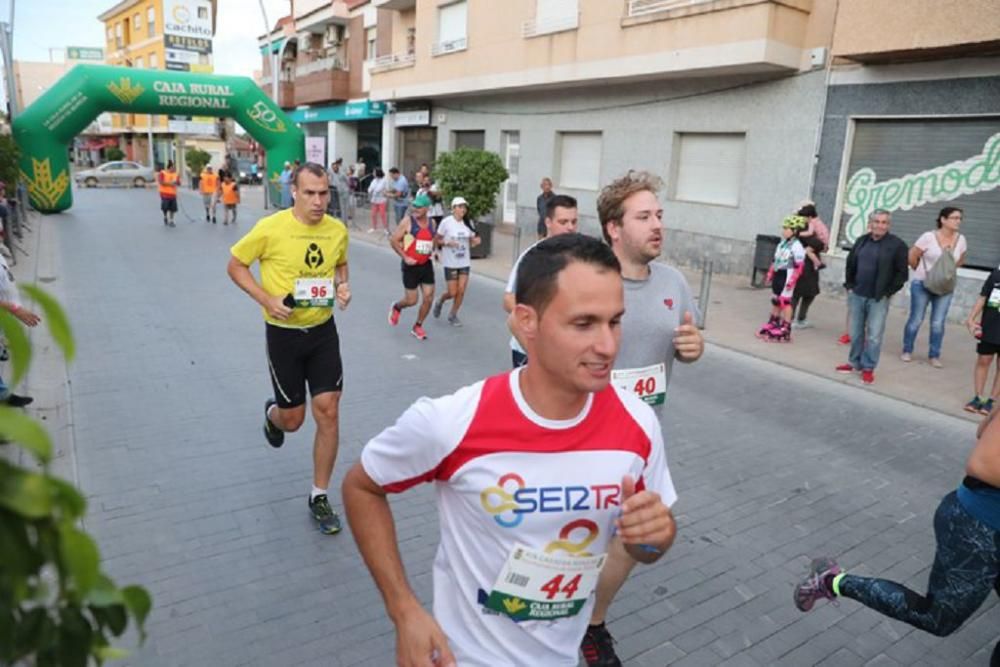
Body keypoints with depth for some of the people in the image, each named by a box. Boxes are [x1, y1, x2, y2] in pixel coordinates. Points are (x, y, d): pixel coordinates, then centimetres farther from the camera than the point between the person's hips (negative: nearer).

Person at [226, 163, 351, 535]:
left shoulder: (337, 230, -4)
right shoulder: (270, 228, -16)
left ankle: (319, 497, 14)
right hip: (284, 333, -3)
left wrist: (342, 286, -5)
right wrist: (266, 300, -17)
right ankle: (273, 414, 50)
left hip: (323, 331, 3)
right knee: (292, 420, 8)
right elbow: (235, 265, -3)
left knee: (328, 411, -3)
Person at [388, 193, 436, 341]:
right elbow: (393, 240, -9)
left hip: (426, 265, 5)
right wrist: (405, 257, -14)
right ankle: (396, 307, 34)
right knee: (411, 300, -2)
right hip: (411, 265, -5)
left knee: (429, 298, 0)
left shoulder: (432, 223, 6)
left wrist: (432, 251, 6)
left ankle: (417, 327, 18)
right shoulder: (407, 221, -10)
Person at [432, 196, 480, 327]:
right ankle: (440, 302, 32)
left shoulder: (468, 223, 4)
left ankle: (453, 315, 18)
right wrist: (447, 243, -23)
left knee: (461, 291, -1)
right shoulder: (446, 222, -10)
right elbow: (436, 240, -5)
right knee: (452, 293, -1)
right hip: (450, 262, -4)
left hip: (465, 262, 4)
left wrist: (475, 241, -10)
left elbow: (471, 242, 13)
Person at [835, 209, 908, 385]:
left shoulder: (897, 244, -7)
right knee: (856, 333, 13)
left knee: (874, 335, 0)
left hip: (879, 298, -4)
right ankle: (855, 363, 26)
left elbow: (901, 273, -6)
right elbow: (850, 264, 16)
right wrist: (849, 285, 9)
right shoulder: (861, 241, 7)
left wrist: (888, 292, -10)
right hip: (857, 295, 4)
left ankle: (868, 368, 11)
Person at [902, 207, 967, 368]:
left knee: (938, 323, 3)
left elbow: (960, 261, 17)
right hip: (922, 285, -3)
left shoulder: (961, 240, 0)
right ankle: (907, 351, 20)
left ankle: (934, 355, 15)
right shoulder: (928, 237, -13)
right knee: (916, 320, 6)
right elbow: (912, 257, -5)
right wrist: (921, 272, 6)